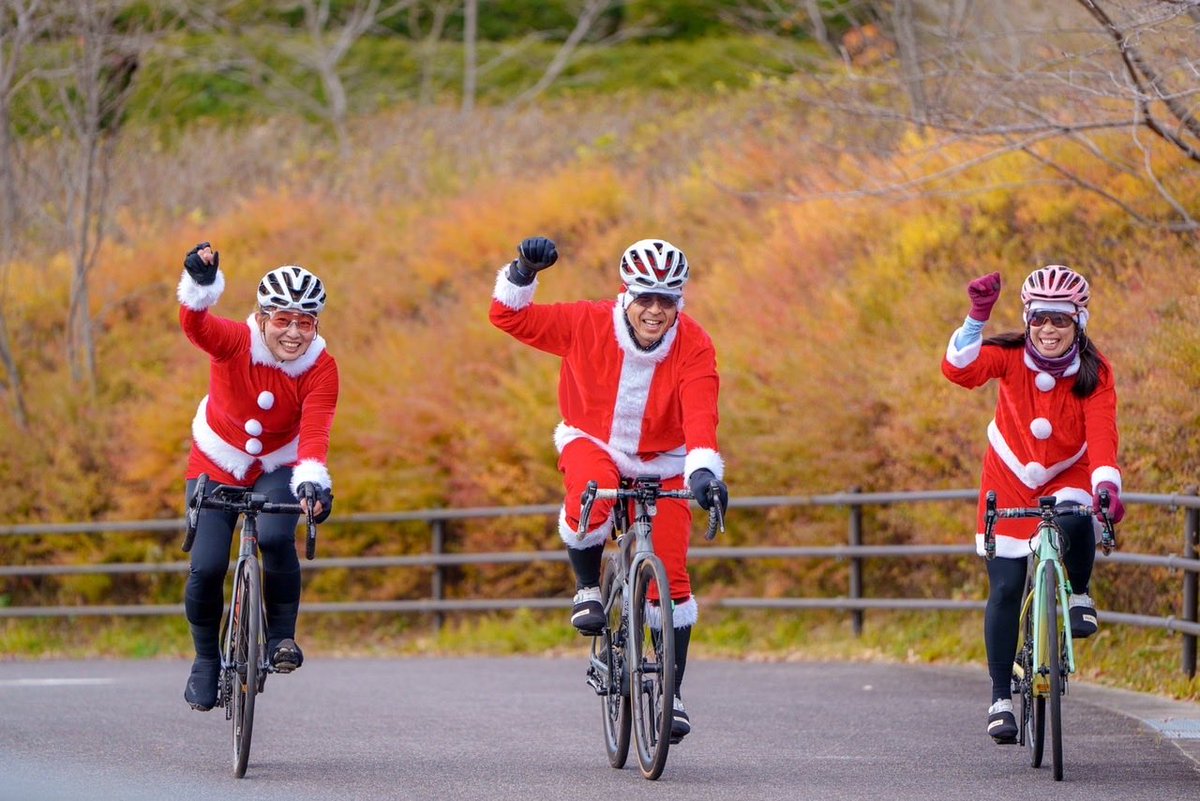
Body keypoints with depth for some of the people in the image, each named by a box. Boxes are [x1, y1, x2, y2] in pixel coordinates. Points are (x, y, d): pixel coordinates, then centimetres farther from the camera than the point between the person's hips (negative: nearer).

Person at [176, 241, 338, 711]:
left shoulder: (321, 368, -20)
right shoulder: (234, 342, -22)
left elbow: (315, 432, -32)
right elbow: (196, 326, -44)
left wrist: (313, 480, -52)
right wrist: (200, 285, -66)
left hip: (276, 471, 0)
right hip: (216, 467, 0)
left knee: (275, 538, -30)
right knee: (207, 566, -12)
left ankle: (282, 634, -8)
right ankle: (206, 659, 13)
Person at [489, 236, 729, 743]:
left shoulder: (694, 347, -20)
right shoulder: (588, 324, -20)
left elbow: (700, 414, -33)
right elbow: (508, 317, -17)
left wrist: (703, 471, -50)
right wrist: (523, 273, -36)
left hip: (660, 462, 1)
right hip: (592, 442, -1)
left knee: (671, 576, -9)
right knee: (589, 506, -38)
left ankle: (671, 693, 4)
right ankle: (588, 589, -7)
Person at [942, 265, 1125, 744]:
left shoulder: (1094, 373, -17)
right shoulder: (1010, 357, -18)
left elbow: (1101, 433, -30)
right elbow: (959, 371, -35)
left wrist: (1107, 486, -47)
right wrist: (977, 318, -49)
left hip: (1067, 476, 0)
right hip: (1010, 479, 0)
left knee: (1074, 522, -36)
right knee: (1005, 590, -5)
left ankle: (1078, 596, -6)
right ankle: (1001, 696, 6)